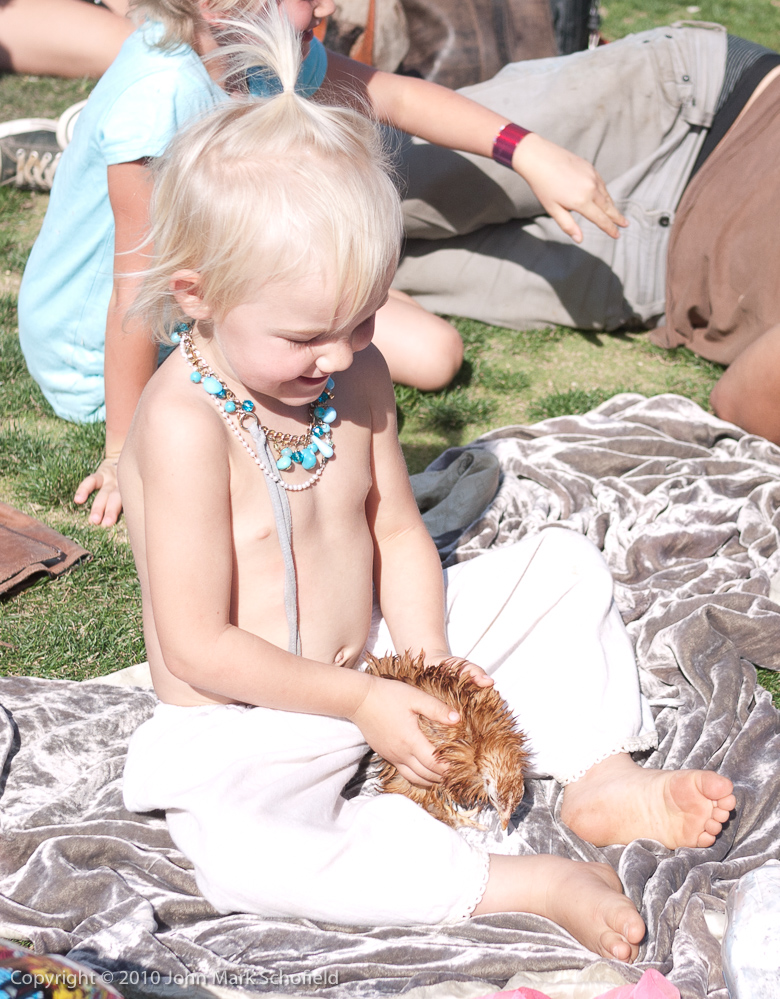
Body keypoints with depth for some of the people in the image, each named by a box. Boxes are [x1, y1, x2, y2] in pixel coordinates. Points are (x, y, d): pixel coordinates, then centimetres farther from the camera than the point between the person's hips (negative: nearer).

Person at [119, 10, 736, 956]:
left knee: (564, 564, 5)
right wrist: (360, 701, -22)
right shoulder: (184, 422, -27)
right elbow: (200, 648, -25)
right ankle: (522, 883, -32)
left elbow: (398, 532, 4)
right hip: (250, 724, -7)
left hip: (376, 656, 7)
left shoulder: (356, 374, -4)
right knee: (237, 856, -38)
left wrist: (427, 663, -11)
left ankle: (598, 778, 0)